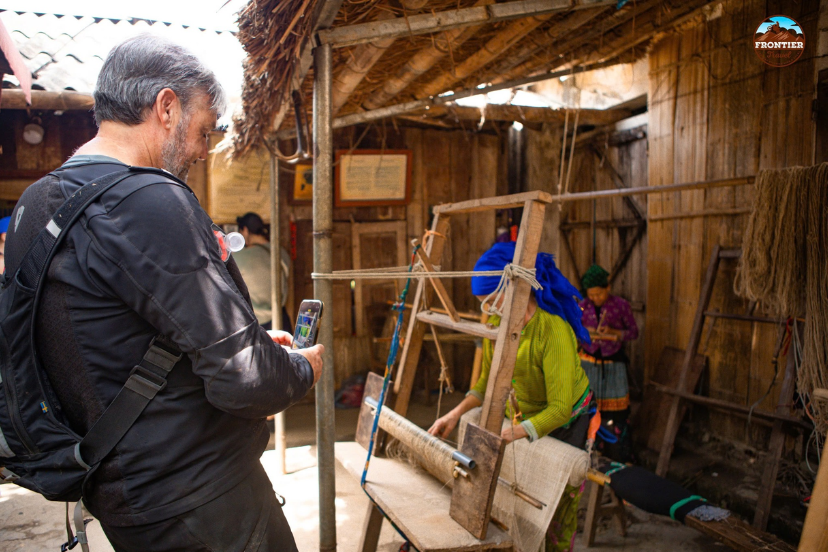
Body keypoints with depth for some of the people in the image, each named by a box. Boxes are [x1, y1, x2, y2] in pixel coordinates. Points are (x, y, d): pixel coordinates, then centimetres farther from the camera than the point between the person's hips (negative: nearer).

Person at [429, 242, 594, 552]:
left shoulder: (553, 332, -34)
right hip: (521, 415, 5)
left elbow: (560, 409, -33)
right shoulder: (496, 323, -13)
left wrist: (512, 435, -44)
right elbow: (488, 381, 0)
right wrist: (456, 414, -13)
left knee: (559, 500, 9)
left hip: (565, 421, -5)